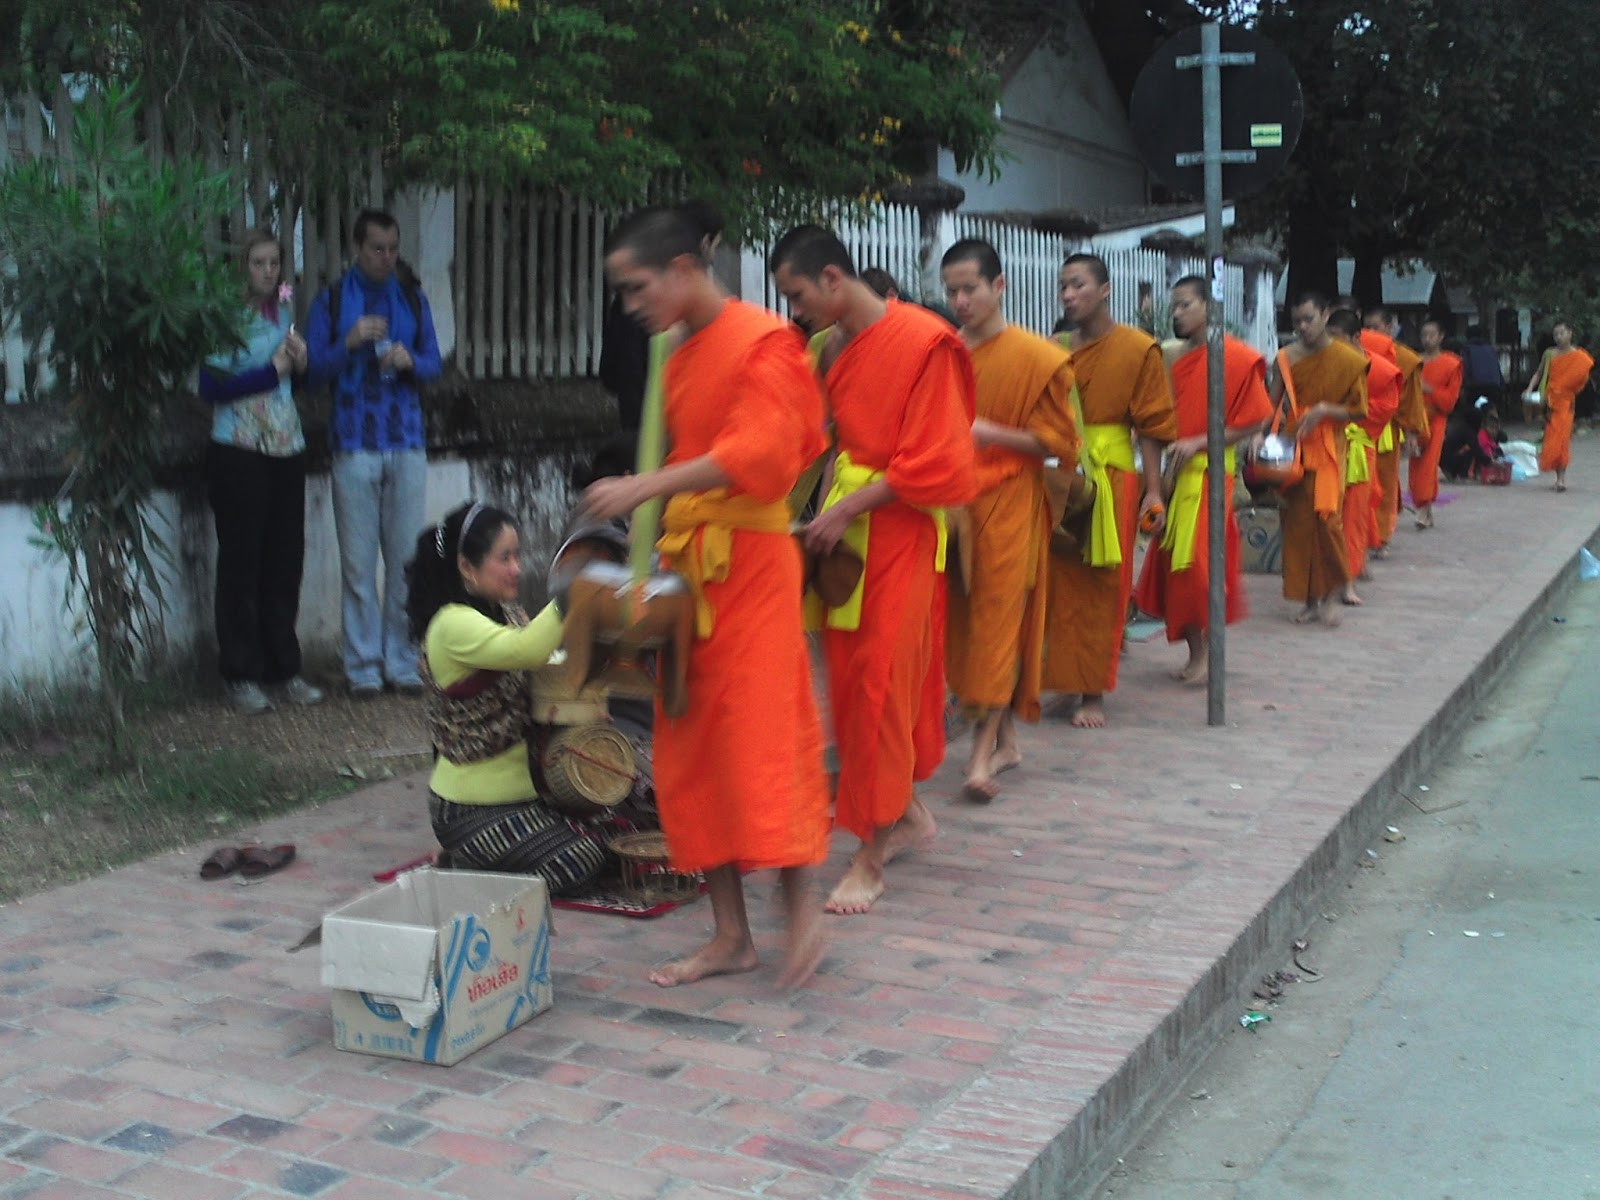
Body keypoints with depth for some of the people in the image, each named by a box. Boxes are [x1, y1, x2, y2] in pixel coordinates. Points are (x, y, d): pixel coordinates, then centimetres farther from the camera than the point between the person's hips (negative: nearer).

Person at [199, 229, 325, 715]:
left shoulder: (283, 314, 13)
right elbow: (211, 386, -13)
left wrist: (301, 363, -1)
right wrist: (272, 370, -12)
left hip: (287, 451, 6)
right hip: (239, 454, -6)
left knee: (285, 562, 7)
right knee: (241, 564, 0)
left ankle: (285, 669, 16)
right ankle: (241, 676, 7)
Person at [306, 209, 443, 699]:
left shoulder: (412, 299, 14)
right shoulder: (331, 300, 6)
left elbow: (434, 365, 13)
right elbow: (312, 369, 0)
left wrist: (410, 361, -9)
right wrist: (349, 344, -16)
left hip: (407, 442, 2)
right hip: (354, 443, -2)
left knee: (406, 557, 2)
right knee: (358, 562, -3)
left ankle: (402, 662, 10)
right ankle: (363, 666, 5)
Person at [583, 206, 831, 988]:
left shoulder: (762, 341, -8)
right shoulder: (678, 358, 17)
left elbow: (758, 450, -21)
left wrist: (644, 488, -25)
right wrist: (660, 570, 10)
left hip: (749, 558, -8)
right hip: (686, 561, 8)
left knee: (763, 736, -7)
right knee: (692, 746, 6)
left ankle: (802, 913, 7)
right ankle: (730, 934, 12)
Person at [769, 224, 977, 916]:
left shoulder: (923, 343, -12)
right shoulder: (832, 347, 11)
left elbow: (928, 465, -15)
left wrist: (847, 510, -16)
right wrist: (825, 508, 2)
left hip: (898, 533, -7)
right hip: (842, 528, 7)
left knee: (881, 683, -4)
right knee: (851, 675, 10)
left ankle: (872, 857, 4)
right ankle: (909, 814, 30)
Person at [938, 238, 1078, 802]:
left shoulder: (1040, 358, -5)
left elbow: (1059, 442, -5)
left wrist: (991, 434, -17)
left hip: (1008, 507, -4)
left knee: (998, 623, -6)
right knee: (963, 622, 6)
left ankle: (983, 754, -5)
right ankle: (1006, 740, 19)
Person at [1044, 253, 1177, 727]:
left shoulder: (1139, 350, -3)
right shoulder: (1056, 350, 8)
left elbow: (1152, 427, -3)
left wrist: (1153, 491, -7)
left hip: (1111, 479, -3)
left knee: (1100, 590, 2)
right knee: (1059, 586, 5)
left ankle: (1093, 693, 10)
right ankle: (1066, 683, 17)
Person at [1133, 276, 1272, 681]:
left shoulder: (1236, 358, -6)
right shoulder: (1175, 358, 12)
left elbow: (1254, 422, -8)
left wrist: (1198, 443, -15)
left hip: (1208, 473, -6)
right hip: (1173, 473, 6)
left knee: (1199, 562, -8)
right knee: (1172, 562, 5)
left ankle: (1206, 652, 7)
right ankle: (1194, 650, 16)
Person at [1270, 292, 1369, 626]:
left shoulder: (1348, 360, -2)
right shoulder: (1286, 358, 5)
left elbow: (1358, 410, 0)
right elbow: (1272, 403, 3)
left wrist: (1323, 410, -16)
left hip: (1328, 449, -3)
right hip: (1293, 447, 3)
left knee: (1325, 516, -13)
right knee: (1298, 520, 1)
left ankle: (1331, 592, 7)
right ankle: (1310, 599, 11)